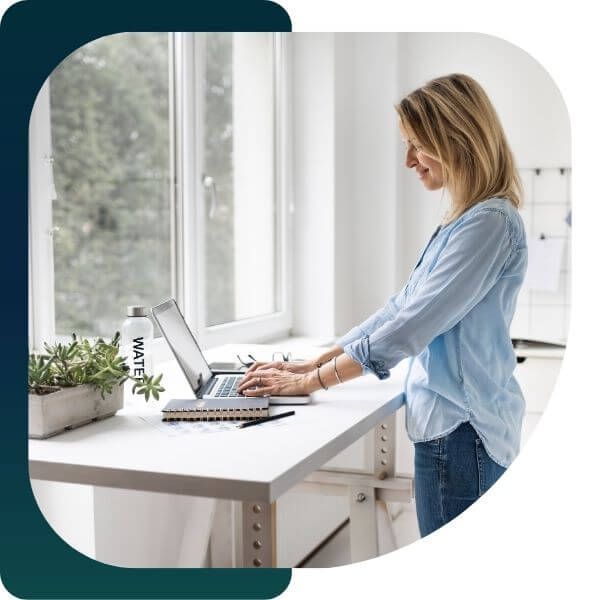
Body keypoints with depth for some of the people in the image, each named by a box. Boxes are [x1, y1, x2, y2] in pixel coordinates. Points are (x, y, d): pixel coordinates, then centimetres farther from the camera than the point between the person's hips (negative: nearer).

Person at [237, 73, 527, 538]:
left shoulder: (490, 222, -17)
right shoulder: (461, 221, 15)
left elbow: (411, 325, -20)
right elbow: (402, 308, 15)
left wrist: (310, 382, -13)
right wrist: (313, 364, 9)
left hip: (461, 430, -9)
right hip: (449, 423, 9)